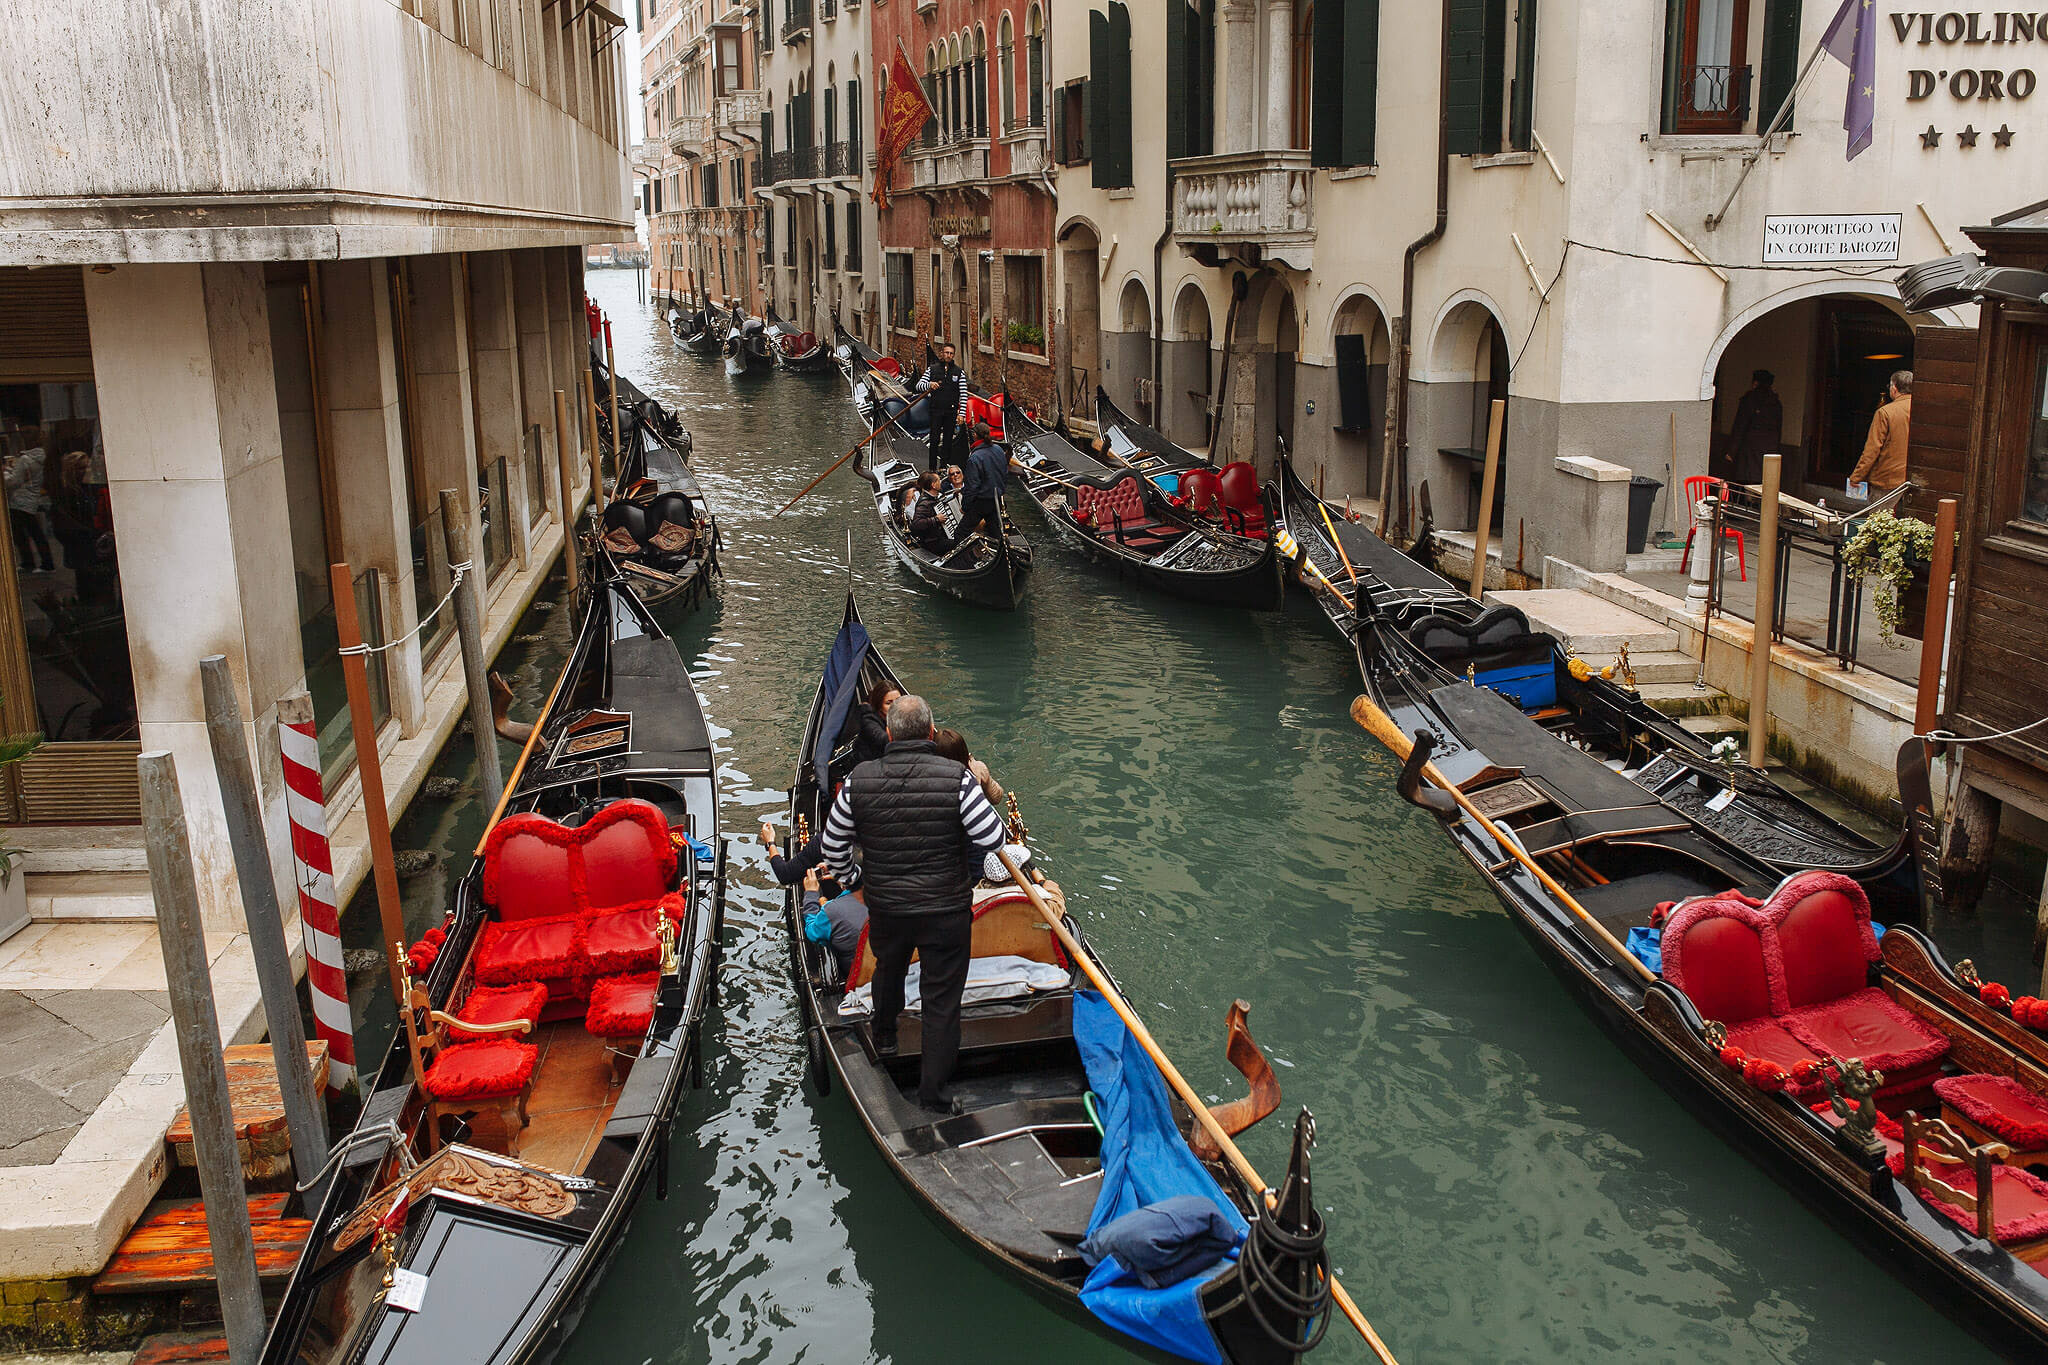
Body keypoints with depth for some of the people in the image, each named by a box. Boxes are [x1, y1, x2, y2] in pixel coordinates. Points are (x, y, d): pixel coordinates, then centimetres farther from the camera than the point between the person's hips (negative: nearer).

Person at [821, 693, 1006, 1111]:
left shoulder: (859, 781, -8)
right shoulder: (957, 778, -18)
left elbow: (833, 842, 3)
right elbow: (993, 837, -16)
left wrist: (846, 879, 22)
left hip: (885, 908, 3)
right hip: (946, 911, -3)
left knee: (888, 969, 32)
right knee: (942, 1001, 9)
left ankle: (884, 1037, 56)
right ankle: (932, 1091, 14)